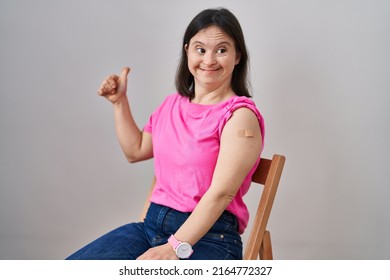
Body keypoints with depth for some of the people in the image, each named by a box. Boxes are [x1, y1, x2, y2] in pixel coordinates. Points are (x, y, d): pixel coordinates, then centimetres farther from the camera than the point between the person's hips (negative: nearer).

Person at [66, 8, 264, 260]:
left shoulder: (240, 115, -8)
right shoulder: (173, 104, 14)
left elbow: (221, 193, -18)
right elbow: (135, 150, 28)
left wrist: (176, 247, -26)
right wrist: (119, 102, 19)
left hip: (208, 235, -6)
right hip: (153, 224, 6)